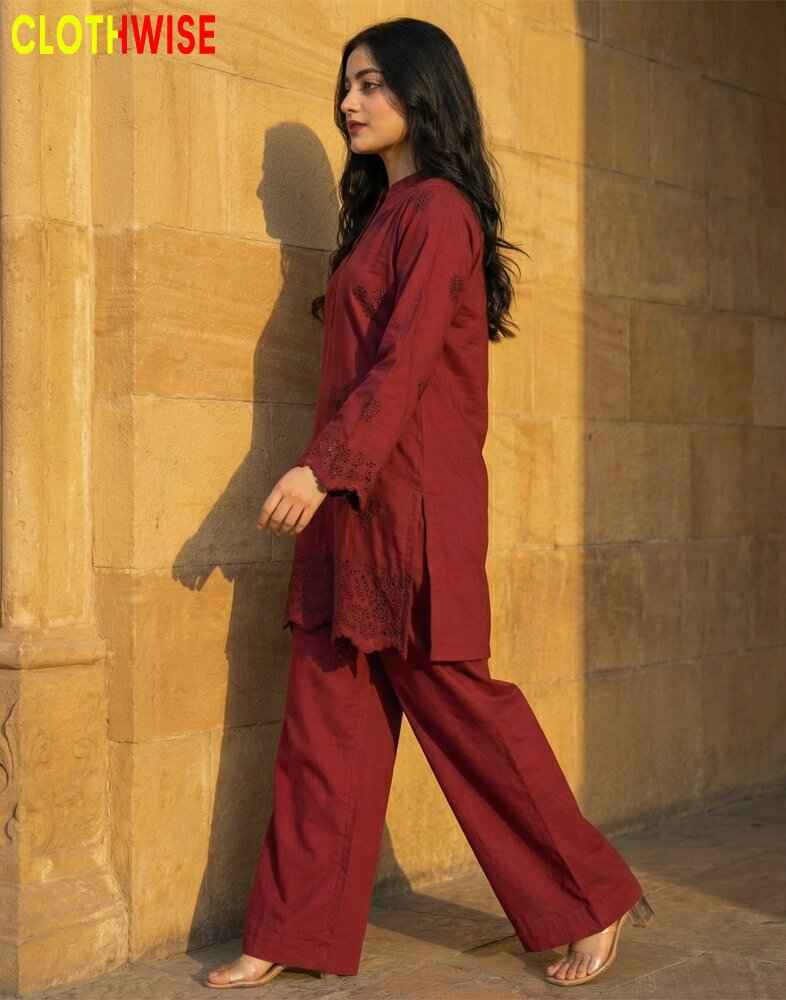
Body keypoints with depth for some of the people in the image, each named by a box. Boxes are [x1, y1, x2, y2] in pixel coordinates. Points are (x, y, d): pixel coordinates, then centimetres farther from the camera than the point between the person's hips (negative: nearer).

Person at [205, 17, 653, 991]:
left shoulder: (437, 209, -9)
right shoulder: (383, 212, 18)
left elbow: (404, 361, -18)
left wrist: (321, 466, -24)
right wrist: (325, 476, 16)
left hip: (411, 499, -9)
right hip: (353, 501, 9)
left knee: (453, 699, -3)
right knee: (325, 715, 7)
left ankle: (594, 902, 12)